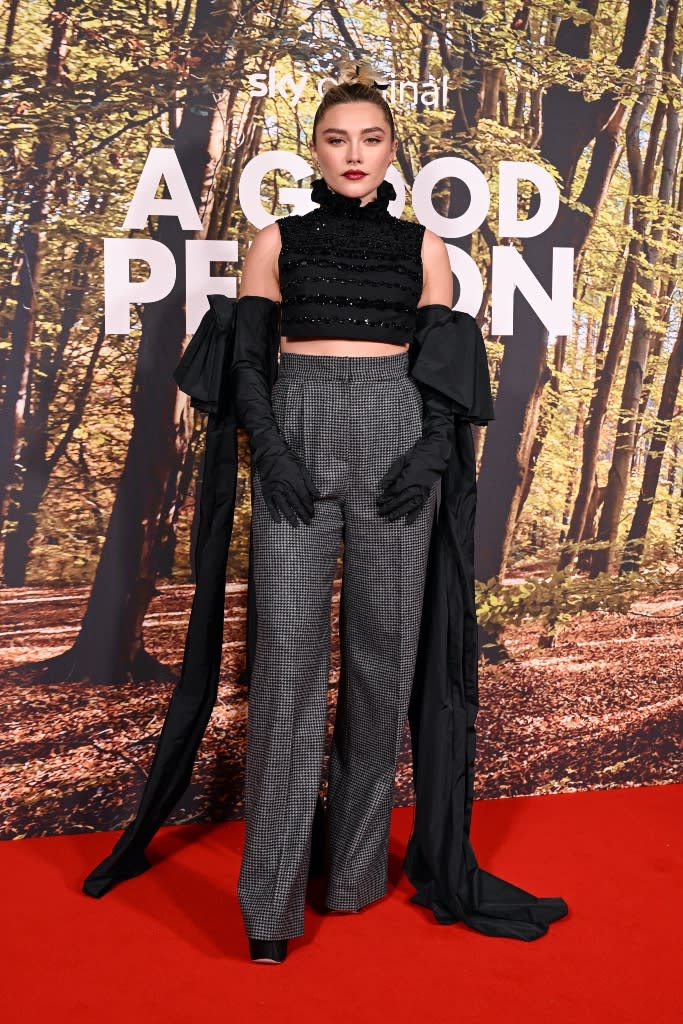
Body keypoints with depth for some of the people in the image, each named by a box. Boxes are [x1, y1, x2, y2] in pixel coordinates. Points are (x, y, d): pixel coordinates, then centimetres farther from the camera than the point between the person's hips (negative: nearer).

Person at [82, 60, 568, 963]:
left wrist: (435, 451, -10)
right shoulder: (277, 240, 11)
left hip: (399, 439, 1)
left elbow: (444, 362, 7)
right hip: (296, 435, -1)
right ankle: (273, 898, -3)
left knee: (384, 648, 1)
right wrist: (269, 447, -12)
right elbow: (246, 356, 4)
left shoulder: (422, 245, 13)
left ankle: (357, 863, 16)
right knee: (288, 650, -9)